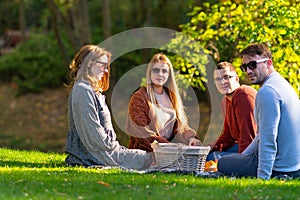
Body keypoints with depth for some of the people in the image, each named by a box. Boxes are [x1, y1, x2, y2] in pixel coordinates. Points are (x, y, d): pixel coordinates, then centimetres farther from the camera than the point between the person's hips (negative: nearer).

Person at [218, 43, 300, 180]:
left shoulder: (267, 92, -20)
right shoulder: (282, 84, 14)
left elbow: (268, 140, -25)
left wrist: (262, 178, -23)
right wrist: (241, 156, 24)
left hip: (279, 167, -10)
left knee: (222, 164, 5)